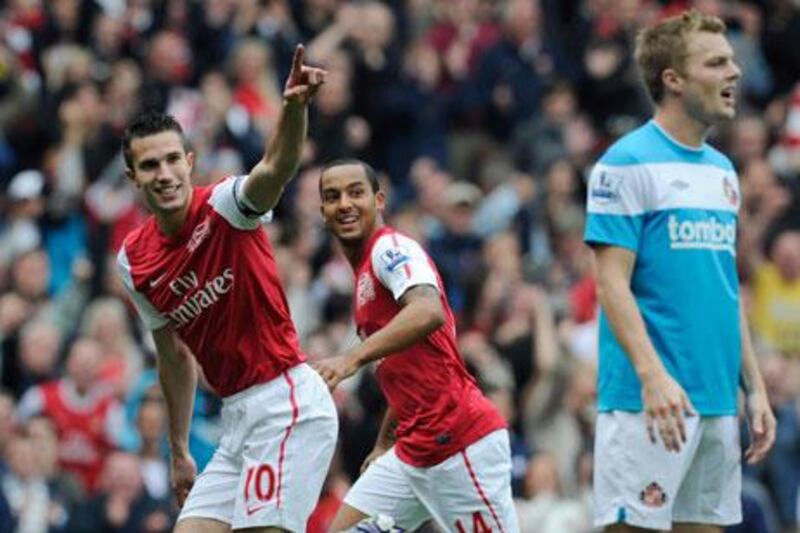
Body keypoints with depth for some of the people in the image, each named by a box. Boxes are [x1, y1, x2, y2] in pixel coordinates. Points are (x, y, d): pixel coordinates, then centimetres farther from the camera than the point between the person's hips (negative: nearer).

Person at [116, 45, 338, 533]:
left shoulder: (224, 208, -10)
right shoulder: (134, 260, 8)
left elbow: (275, 170, -34)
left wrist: (294, 108, -54)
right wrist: (179, 451, 22)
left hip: (287, 401, -8)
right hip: (238, 415, 8)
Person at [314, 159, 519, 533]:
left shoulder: (391, 247, -10)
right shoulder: (365, 269, 19)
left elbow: (428, 312, -32)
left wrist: (353, 358, -40)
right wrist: (384, 443, 26)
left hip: (462, 444, -10)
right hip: (411, 454, 10)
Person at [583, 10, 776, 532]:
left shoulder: (722, 171, 16)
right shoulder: (628, 163, -7)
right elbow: (613, 282, -13)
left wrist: (755, 387, 15)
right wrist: (653, 375, -24)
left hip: (718, 401, 8)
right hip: (649, 401, -8)